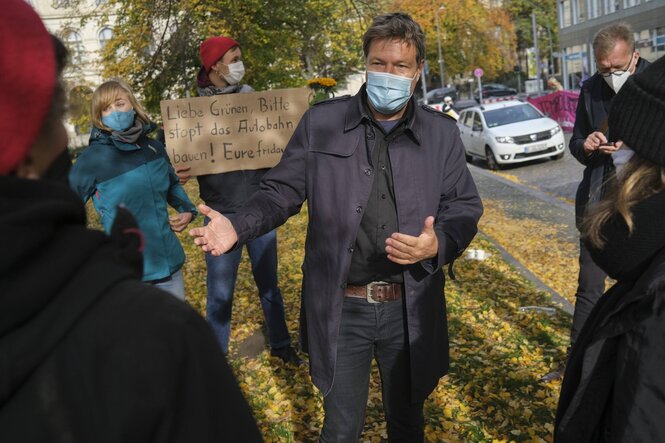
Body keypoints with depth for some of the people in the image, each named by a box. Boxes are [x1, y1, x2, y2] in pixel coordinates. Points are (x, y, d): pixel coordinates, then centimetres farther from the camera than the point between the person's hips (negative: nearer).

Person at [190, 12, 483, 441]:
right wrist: (238, 227, -17)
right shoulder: (321, 122, -2)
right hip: (340, 308, -1)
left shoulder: (442, 132, 2)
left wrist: (438, 244, -18)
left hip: (410, 309, 2)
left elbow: (465, 208, 4)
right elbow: (282, 192, 2)